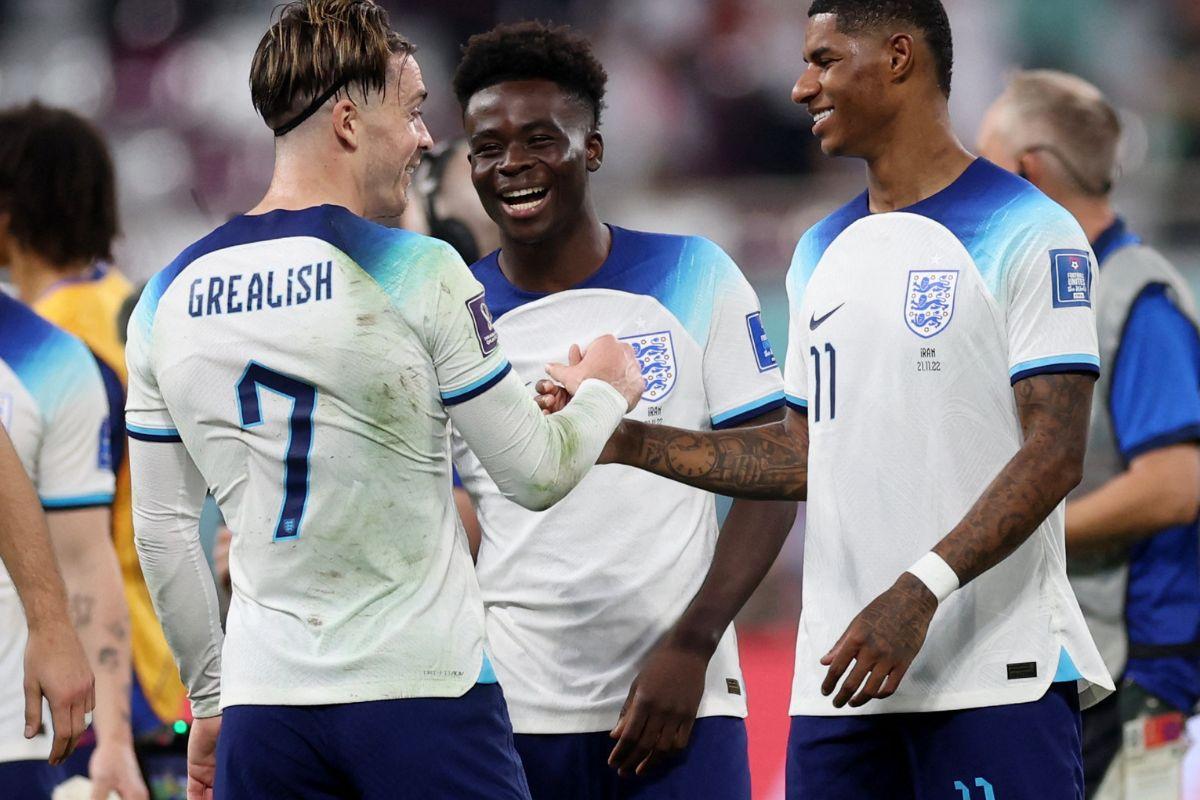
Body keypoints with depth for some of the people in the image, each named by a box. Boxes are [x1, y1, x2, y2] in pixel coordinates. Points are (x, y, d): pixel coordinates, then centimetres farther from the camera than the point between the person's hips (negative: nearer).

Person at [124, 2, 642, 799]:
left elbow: (162, 532, 12)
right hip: (425, 695, -4)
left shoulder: (169, 300, 6)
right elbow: (538, 476, -1)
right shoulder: (418, 274, -8)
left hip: (265, 707, 4)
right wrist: (604, 391, 20)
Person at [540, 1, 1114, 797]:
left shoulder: (1026, 234, -6)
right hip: (842, 676, 7)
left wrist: (920, 591, -23)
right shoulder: (823, 252, 19)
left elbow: (1055, 456, -13)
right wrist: (627, 442, 13)